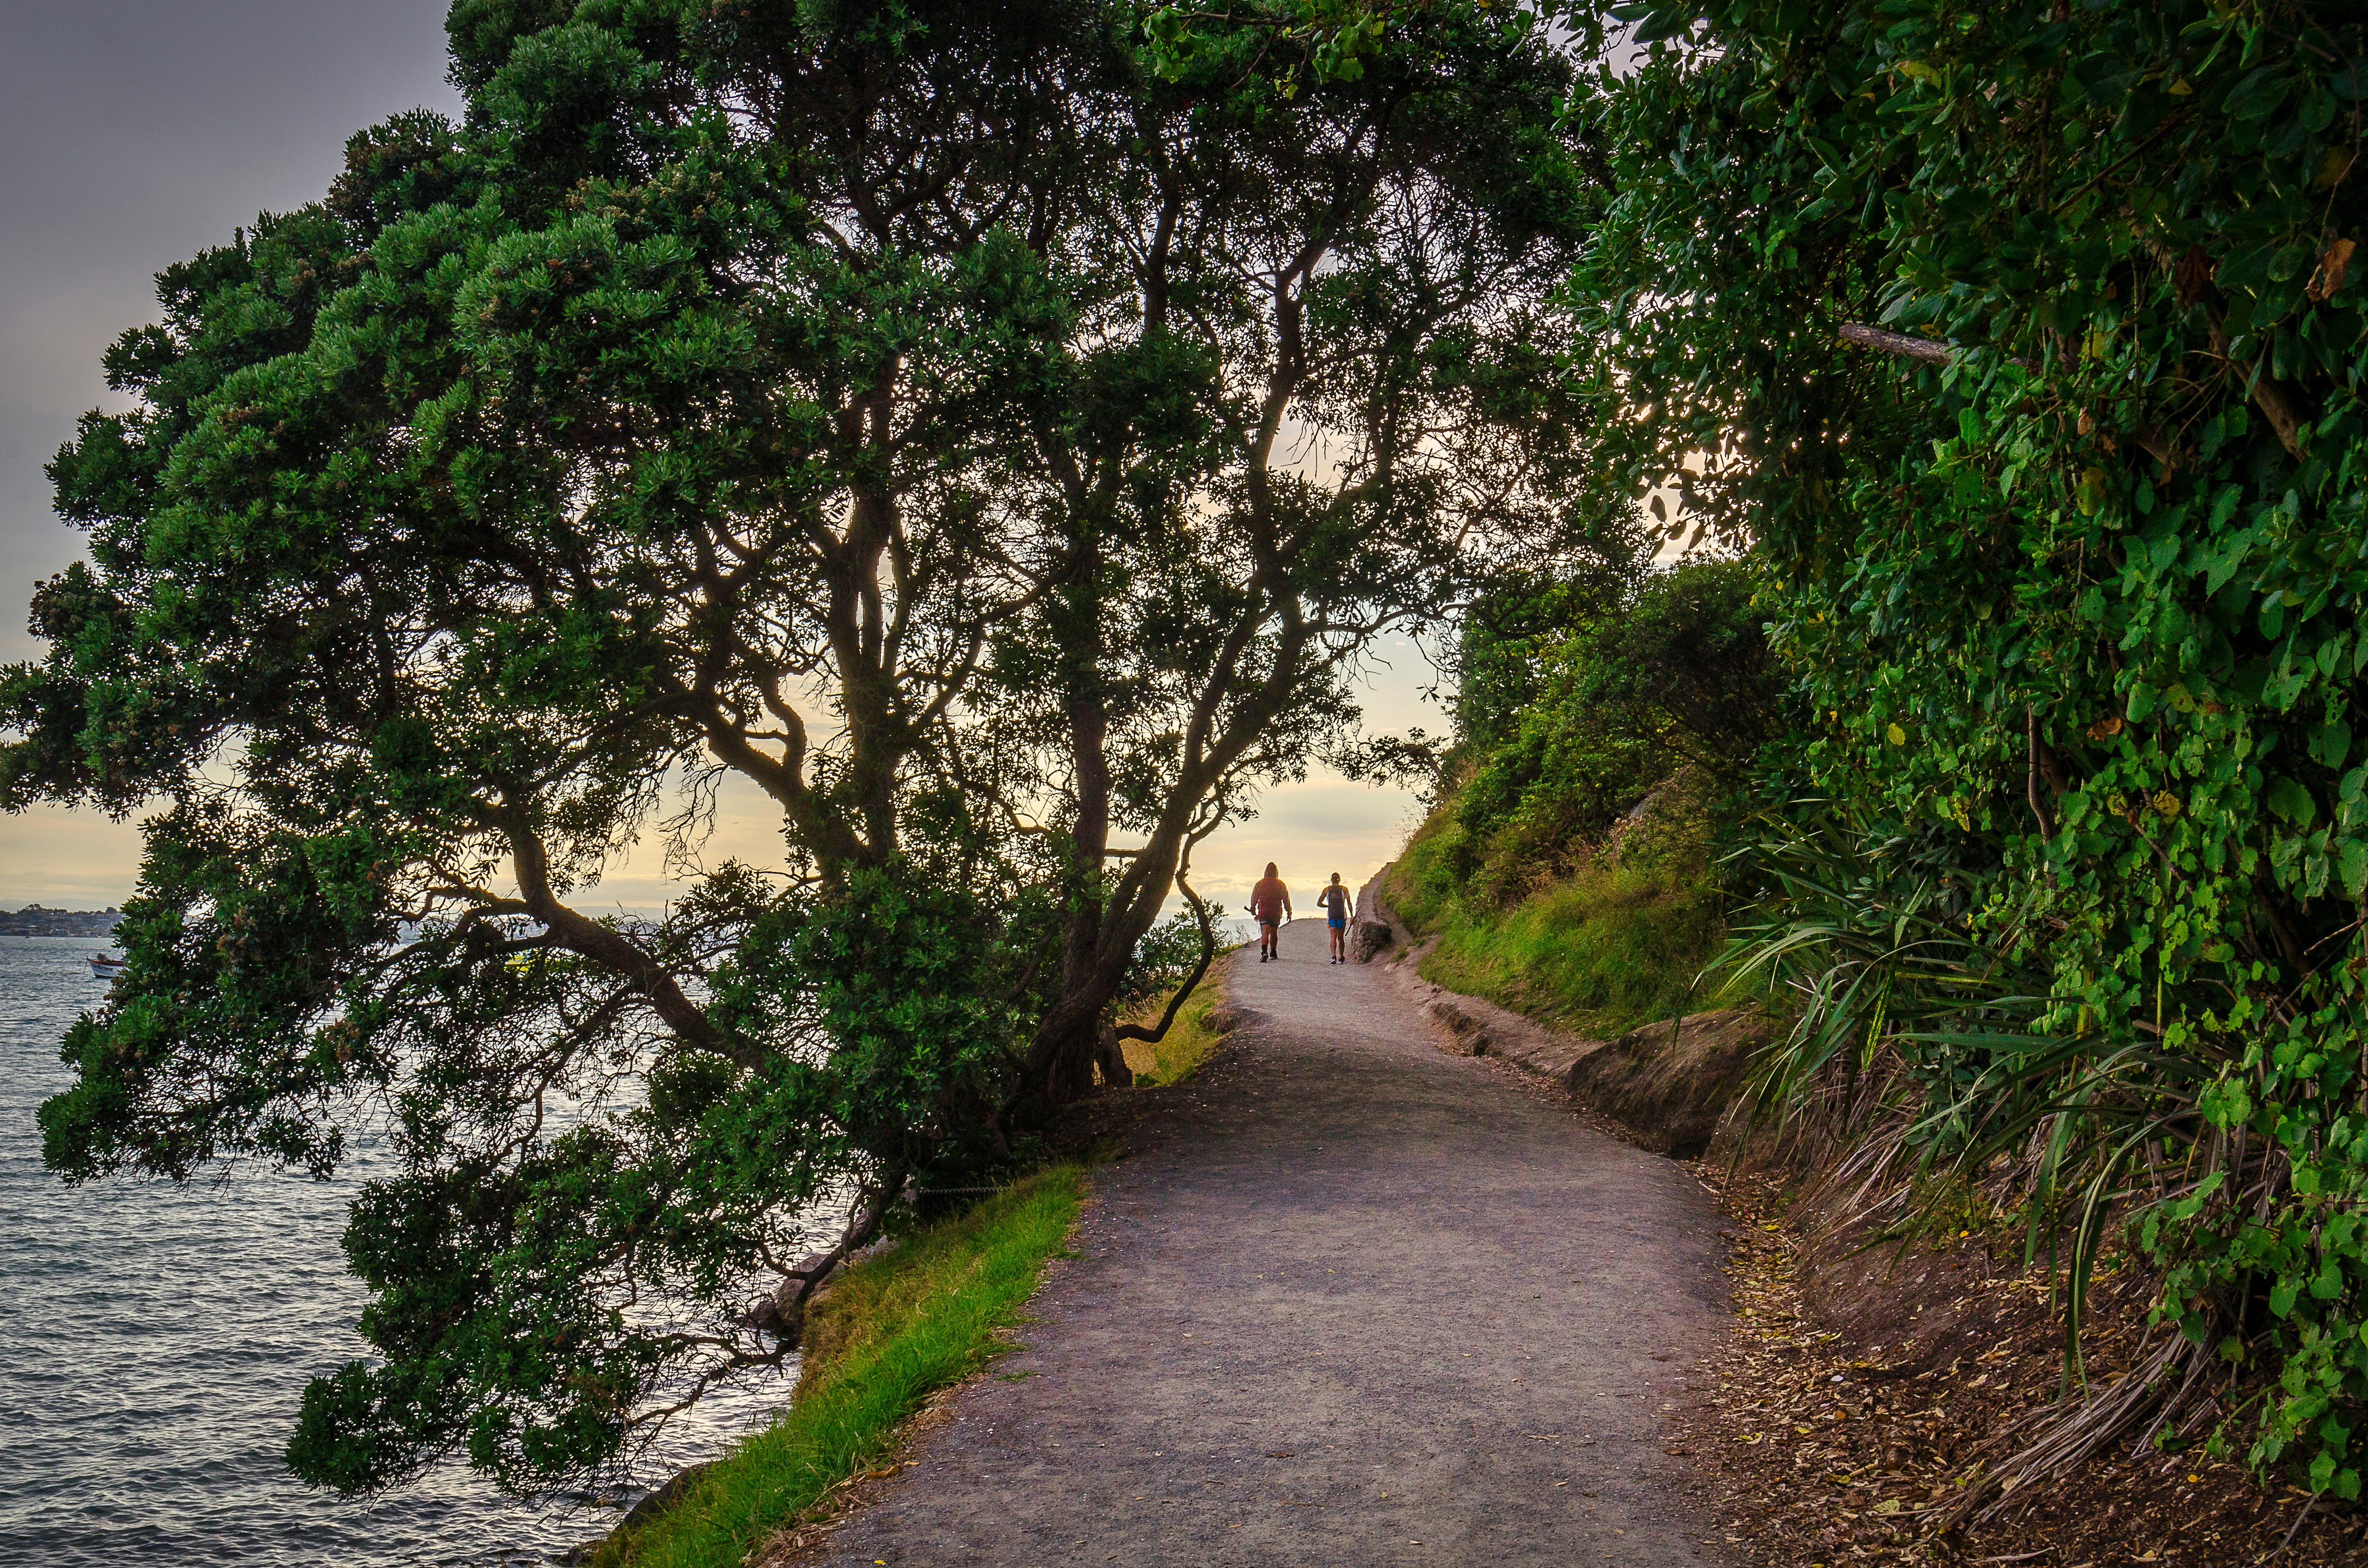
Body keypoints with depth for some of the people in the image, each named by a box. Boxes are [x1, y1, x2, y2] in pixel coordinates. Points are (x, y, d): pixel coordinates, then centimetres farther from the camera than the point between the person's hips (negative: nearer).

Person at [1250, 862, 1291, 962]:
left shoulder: (1259, 884, 0)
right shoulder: (1281, 885, 0)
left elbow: (1254, 899, 8)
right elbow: (1286, 899, 3)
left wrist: (1253, 911, 22)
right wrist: (1289, 913, 11)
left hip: (1264, 913, -2)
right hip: (1276, 913, 2)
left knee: (1265, 934, -10)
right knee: (1274, 933, 19)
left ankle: (1264, 952, -31)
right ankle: (1273, 953, 27)